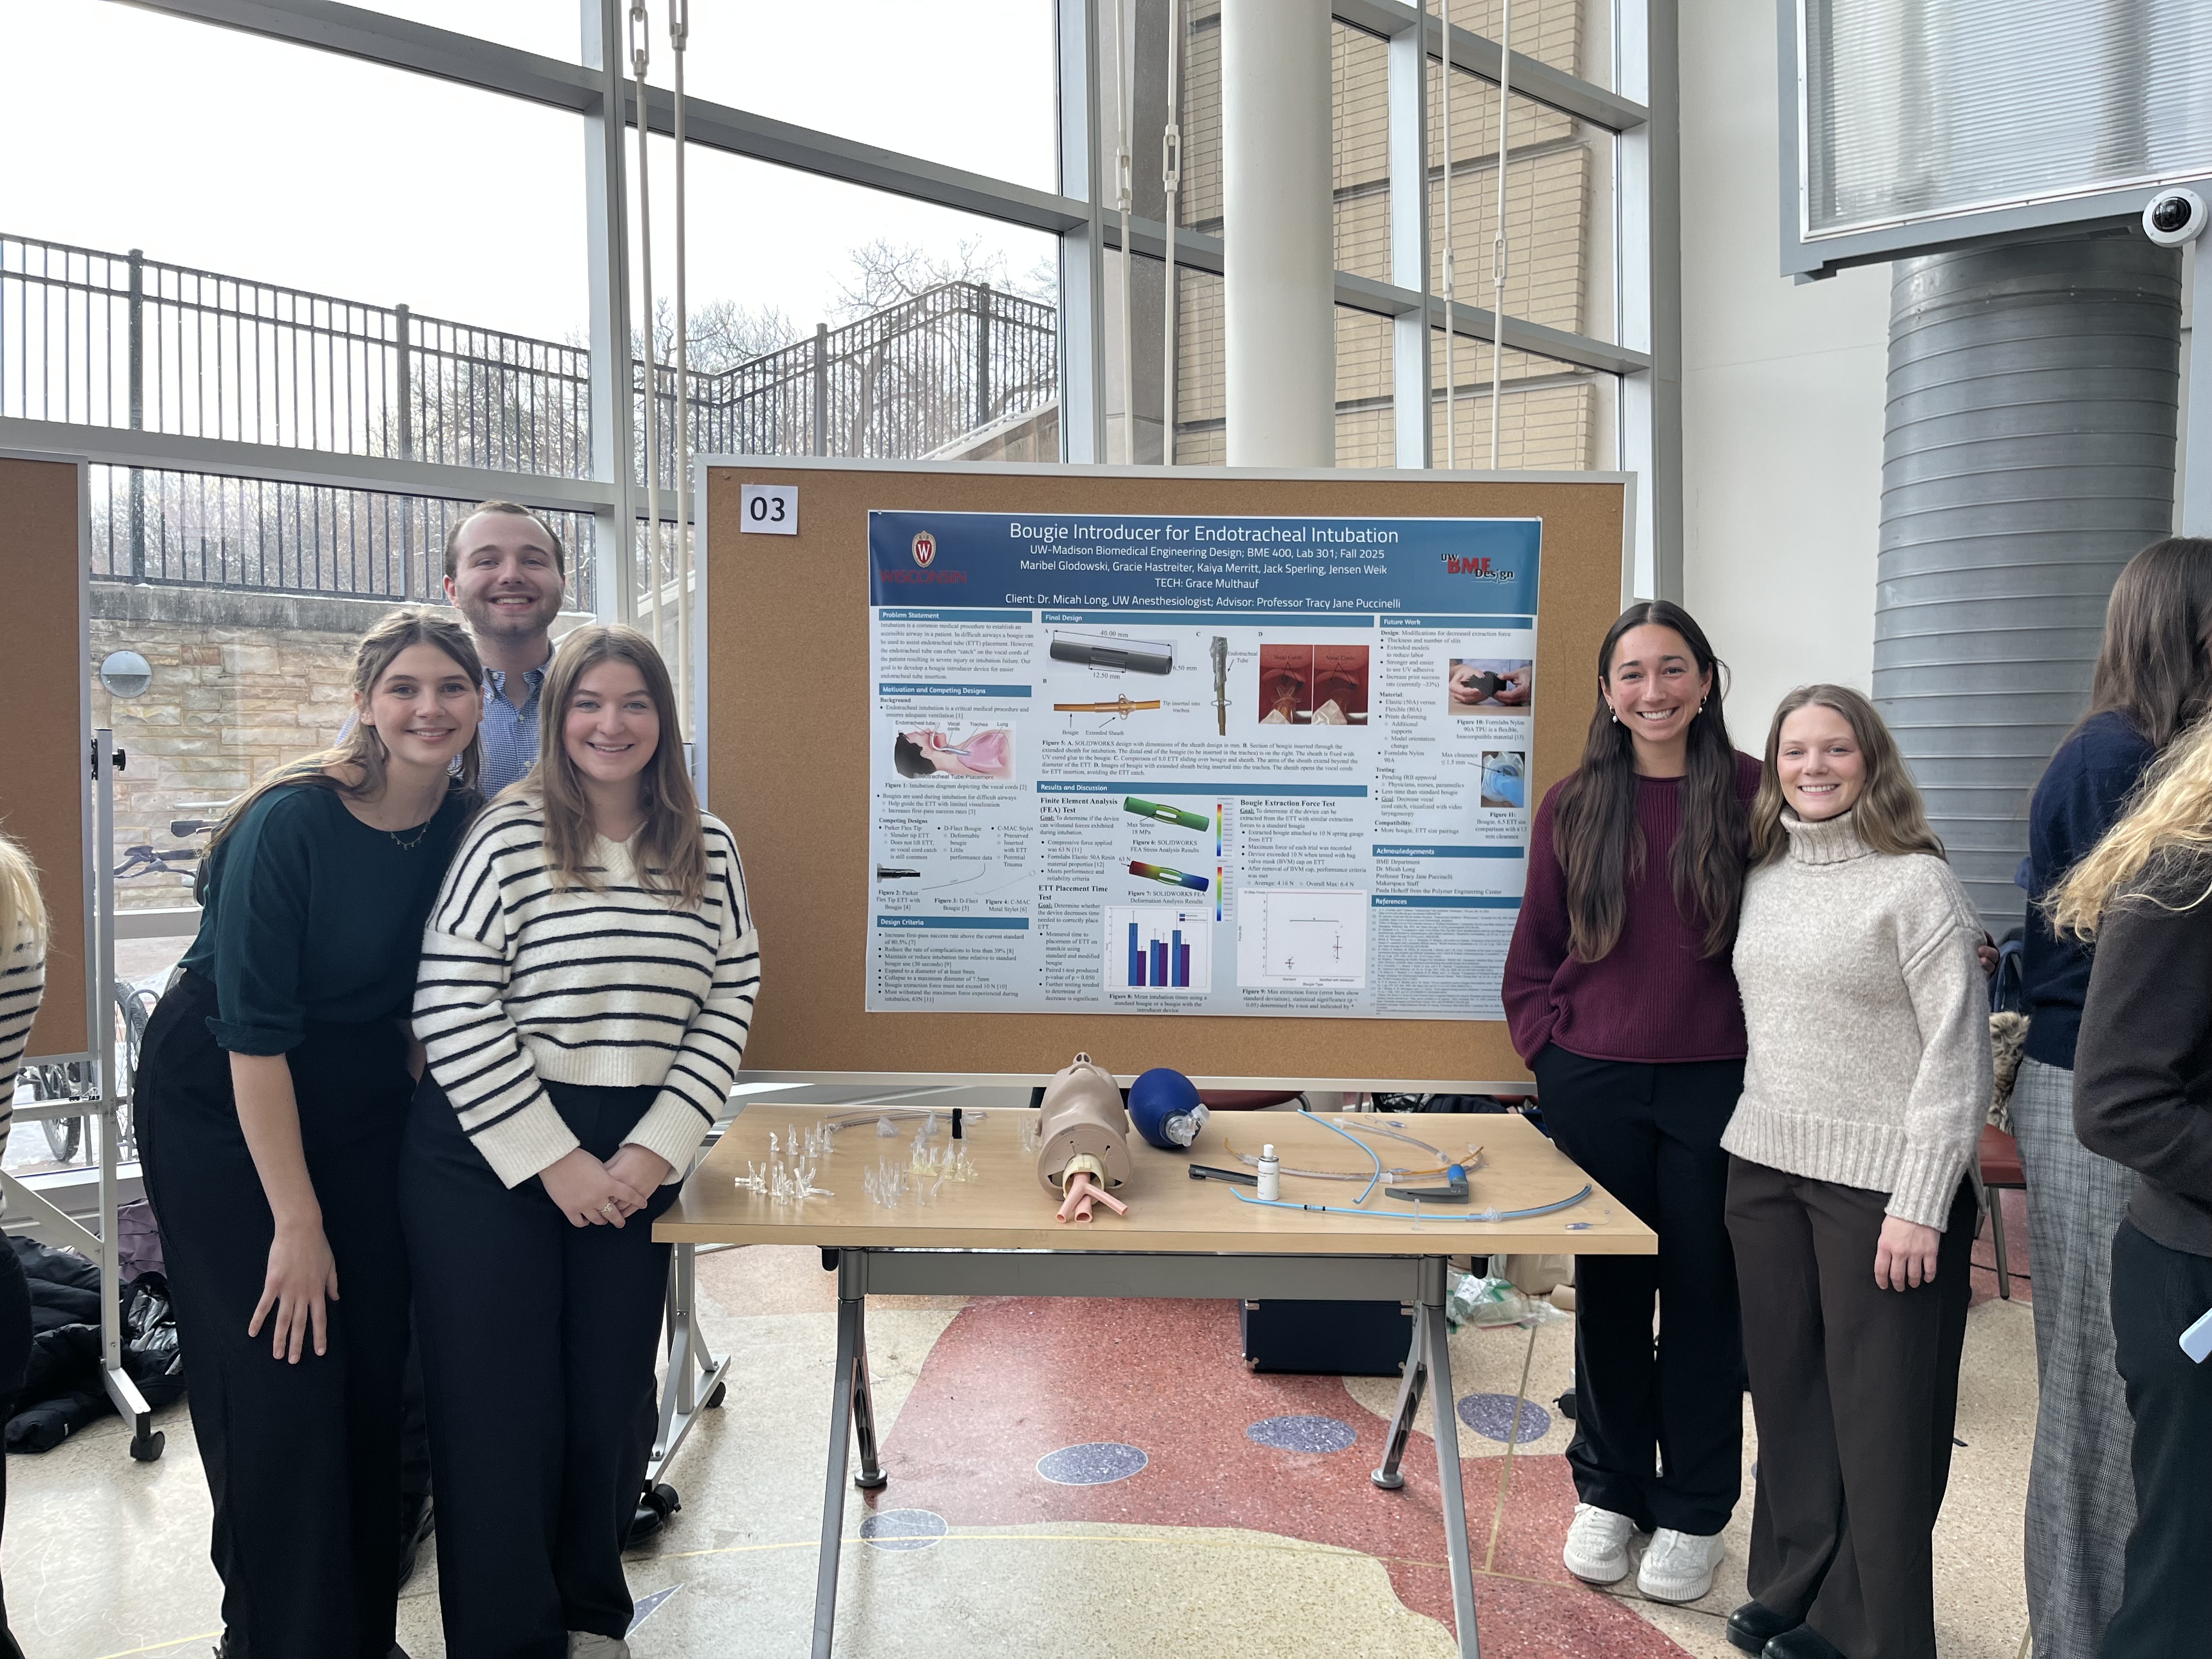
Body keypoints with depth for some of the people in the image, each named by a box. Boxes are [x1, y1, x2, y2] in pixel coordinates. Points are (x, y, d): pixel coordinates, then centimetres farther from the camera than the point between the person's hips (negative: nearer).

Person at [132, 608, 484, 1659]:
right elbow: (254, 1031, -21)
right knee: (280, 1384, -4)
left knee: (375, 1372, 6)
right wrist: (297, 1223, -19)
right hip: (224, 1107, -4)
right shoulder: (291, 823, -22)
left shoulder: (471, 823, -7)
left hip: (363, 1100, 5)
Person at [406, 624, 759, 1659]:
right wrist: (552, 1158, -12)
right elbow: (451, 1009, -12)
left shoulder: (707, 850, 4)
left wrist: (655, 1150, -7)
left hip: (635, 1160, 4)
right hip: (490, 1158, -3)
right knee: (501, 1409, 3)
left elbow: (730, 1002, 3)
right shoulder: (508, 836, -8)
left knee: (612, 1400, 10)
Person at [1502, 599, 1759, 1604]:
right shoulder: (1573, 806, 4)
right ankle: (1608, 1490, 30)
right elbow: (1532, 954, 9)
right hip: (1593, 1086, 2)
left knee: (1703, 1296, 9)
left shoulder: (1753, 794, -2)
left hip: (1714, 1087, -1)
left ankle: (1694, 1511, 26)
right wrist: (1548, 1045, -1)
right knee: (1607, 1291, 12)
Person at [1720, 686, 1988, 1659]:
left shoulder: (1916, 883, -9)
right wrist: (1751, 1141, 11)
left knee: (1879, 1418, 3)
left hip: (1881, 1180, -6)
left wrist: (1922, 1205, -15)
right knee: (1788, 1397, 14)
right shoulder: (1765, 876, 10)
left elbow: (1957, 1054, -11)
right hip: (1765, 1169, 6)